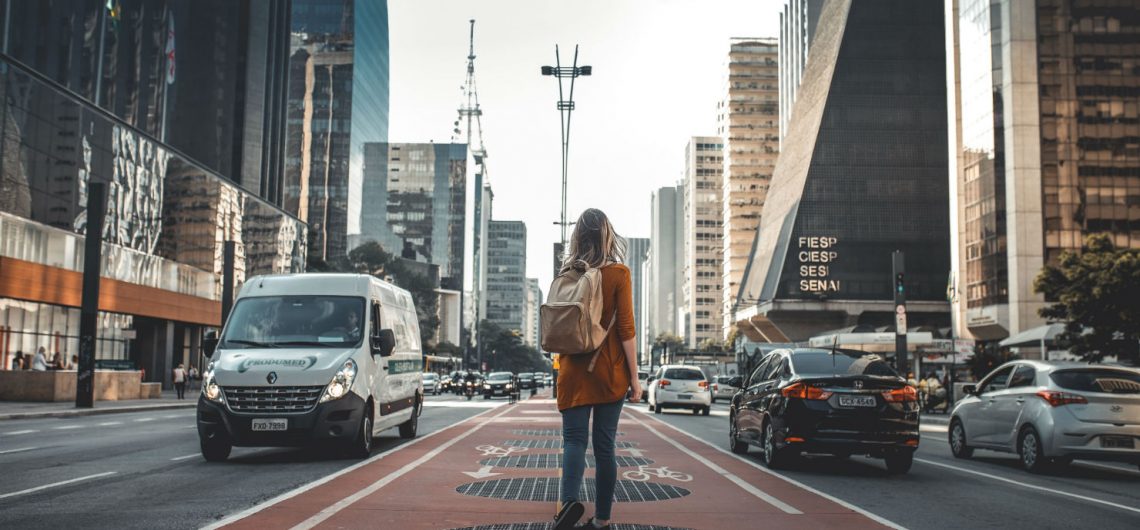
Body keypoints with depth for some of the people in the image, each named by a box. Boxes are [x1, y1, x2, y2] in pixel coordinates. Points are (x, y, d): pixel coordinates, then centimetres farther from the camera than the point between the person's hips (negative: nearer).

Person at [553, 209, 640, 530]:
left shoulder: (566, 274, 4)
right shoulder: (618, 274, -5)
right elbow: (625, 329, -8)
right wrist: (634, 376, -3)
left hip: (573, 371, 1)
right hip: (610, 371, -1)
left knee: (574, 438, 1)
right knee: (604, 444, 6)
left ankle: (570, 500, -25)